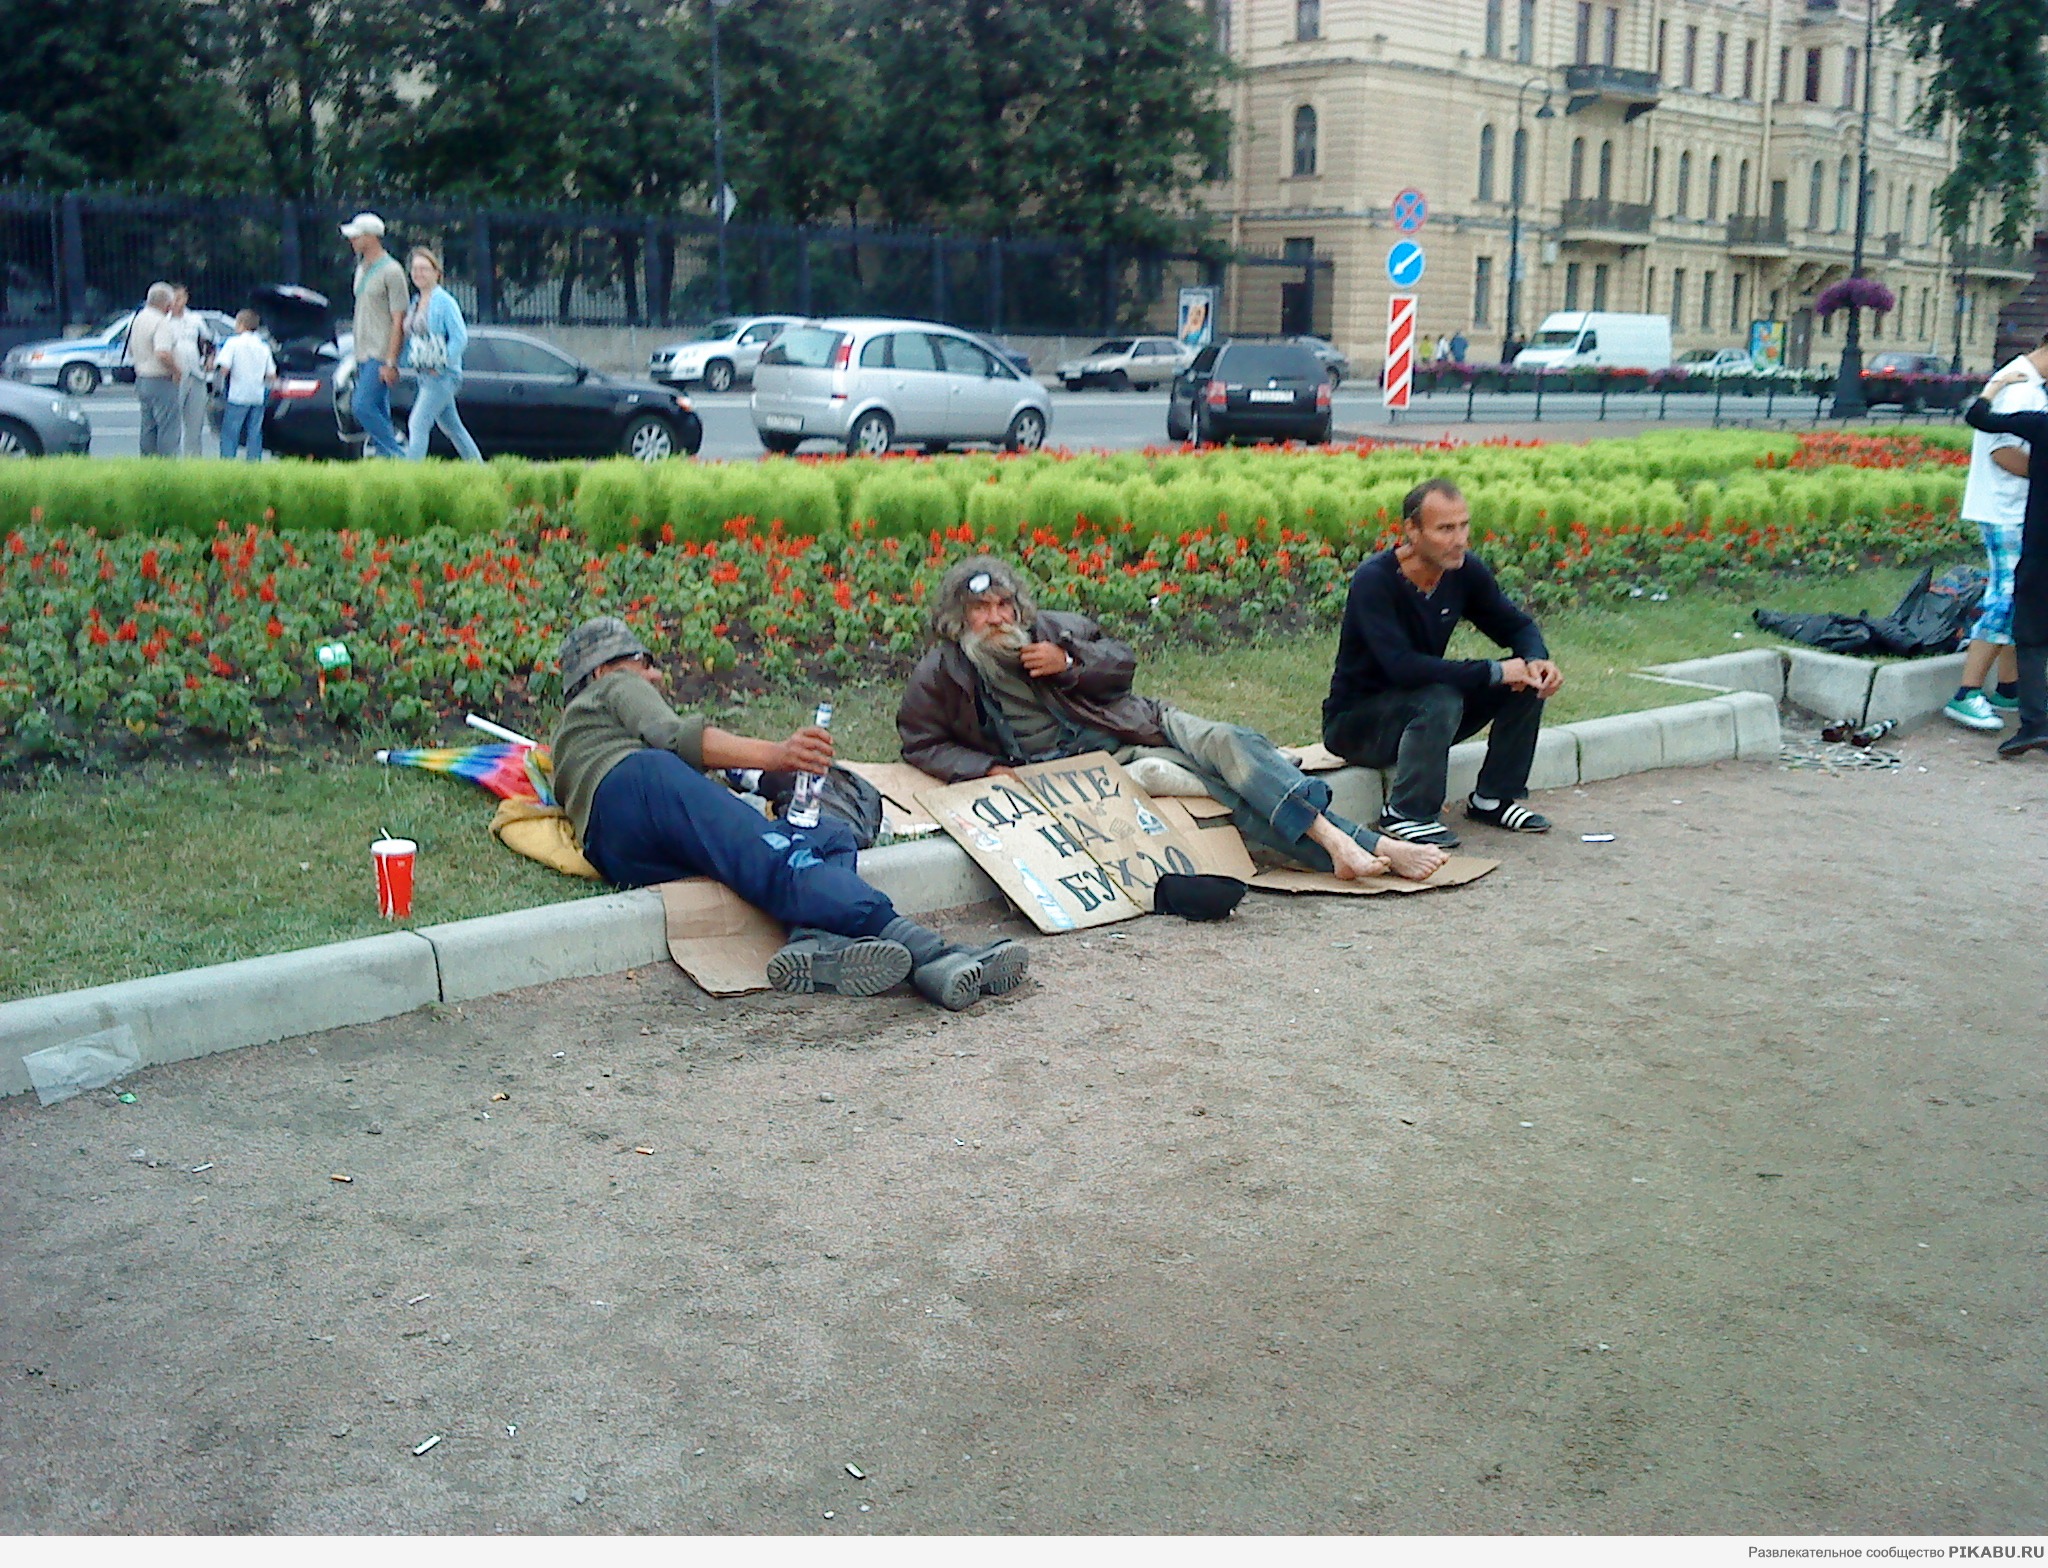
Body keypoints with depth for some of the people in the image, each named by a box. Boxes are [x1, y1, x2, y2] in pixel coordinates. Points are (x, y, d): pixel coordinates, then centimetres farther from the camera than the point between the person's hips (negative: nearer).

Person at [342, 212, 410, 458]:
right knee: (377, 413, 7)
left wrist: (390, 362, -18)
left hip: (381, 355, -9)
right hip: (365, 355, 9)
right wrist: (357, 357, 19)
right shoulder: (361, 269, 18)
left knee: (363, 406, -17)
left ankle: (398, 456, -10)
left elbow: (398, 320, -13)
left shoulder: (391, 271, -9)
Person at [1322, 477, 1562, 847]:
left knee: (1528, 680, -6)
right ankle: (1405, 815, -19)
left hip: (1423, 708, 7)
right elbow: (1402, 666, -37)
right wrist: (1494, 672, -34)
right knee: (1440, 700, -36)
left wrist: (1536, 660, -19)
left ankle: (1493, 798, 5)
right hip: (1354, 721, -7)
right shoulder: (1374, 580, -26)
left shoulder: (1465, 571, -6)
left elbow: (1517, 626, 6)